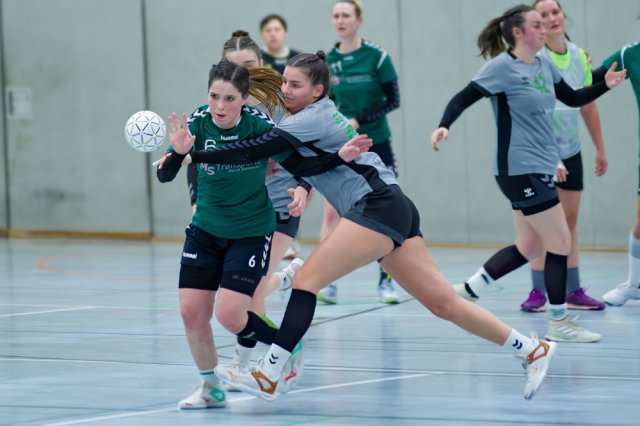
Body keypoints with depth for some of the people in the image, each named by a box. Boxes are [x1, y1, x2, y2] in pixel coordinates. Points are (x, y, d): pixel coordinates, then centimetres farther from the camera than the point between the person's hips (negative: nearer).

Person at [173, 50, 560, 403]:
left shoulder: (312, 118, -9)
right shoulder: (320, 116, 19)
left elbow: (258, 149, -18)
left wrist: (194, 155, -17)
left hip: (379, 208, -10)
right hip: (394, 211, 10)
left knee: (306, 281, -13)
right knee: (443, 302, 8)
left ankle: (268, 377, -16)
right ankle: (533, 350, 12)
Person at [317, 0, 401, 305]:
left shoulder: (377, 56, -8)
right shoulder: (327, 61, 1)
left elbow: (393, 100, -9)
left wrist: (359, 120, -19)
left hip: (375, 144, -2)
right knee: (332, 212, -8)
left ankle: (385, 282, 12)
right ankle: (327, 282, -5)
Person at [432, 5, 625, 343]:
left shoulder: (544, 66, 9)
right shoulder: (502, 67, -12)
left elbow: (573, 99, 19)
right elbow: (463, 99, -14)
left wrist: (605, 85, 5)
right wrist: (444, 126, -31)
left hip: (539, 168, 9)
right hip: (520, 169, -9)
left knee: (528, 247, 14)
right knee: (560, 242, -4)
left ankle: (468, 290, 23)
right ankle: (558, 323, 6)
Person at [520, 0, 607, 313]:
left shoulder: (579, 56, 4)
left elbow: (587, 105, 13)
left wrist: (600, 148, 15)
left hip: (570, 152, 5)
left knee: (569, 221, 9)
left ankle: (573, 291, 13)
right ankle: (538, 292, -2)